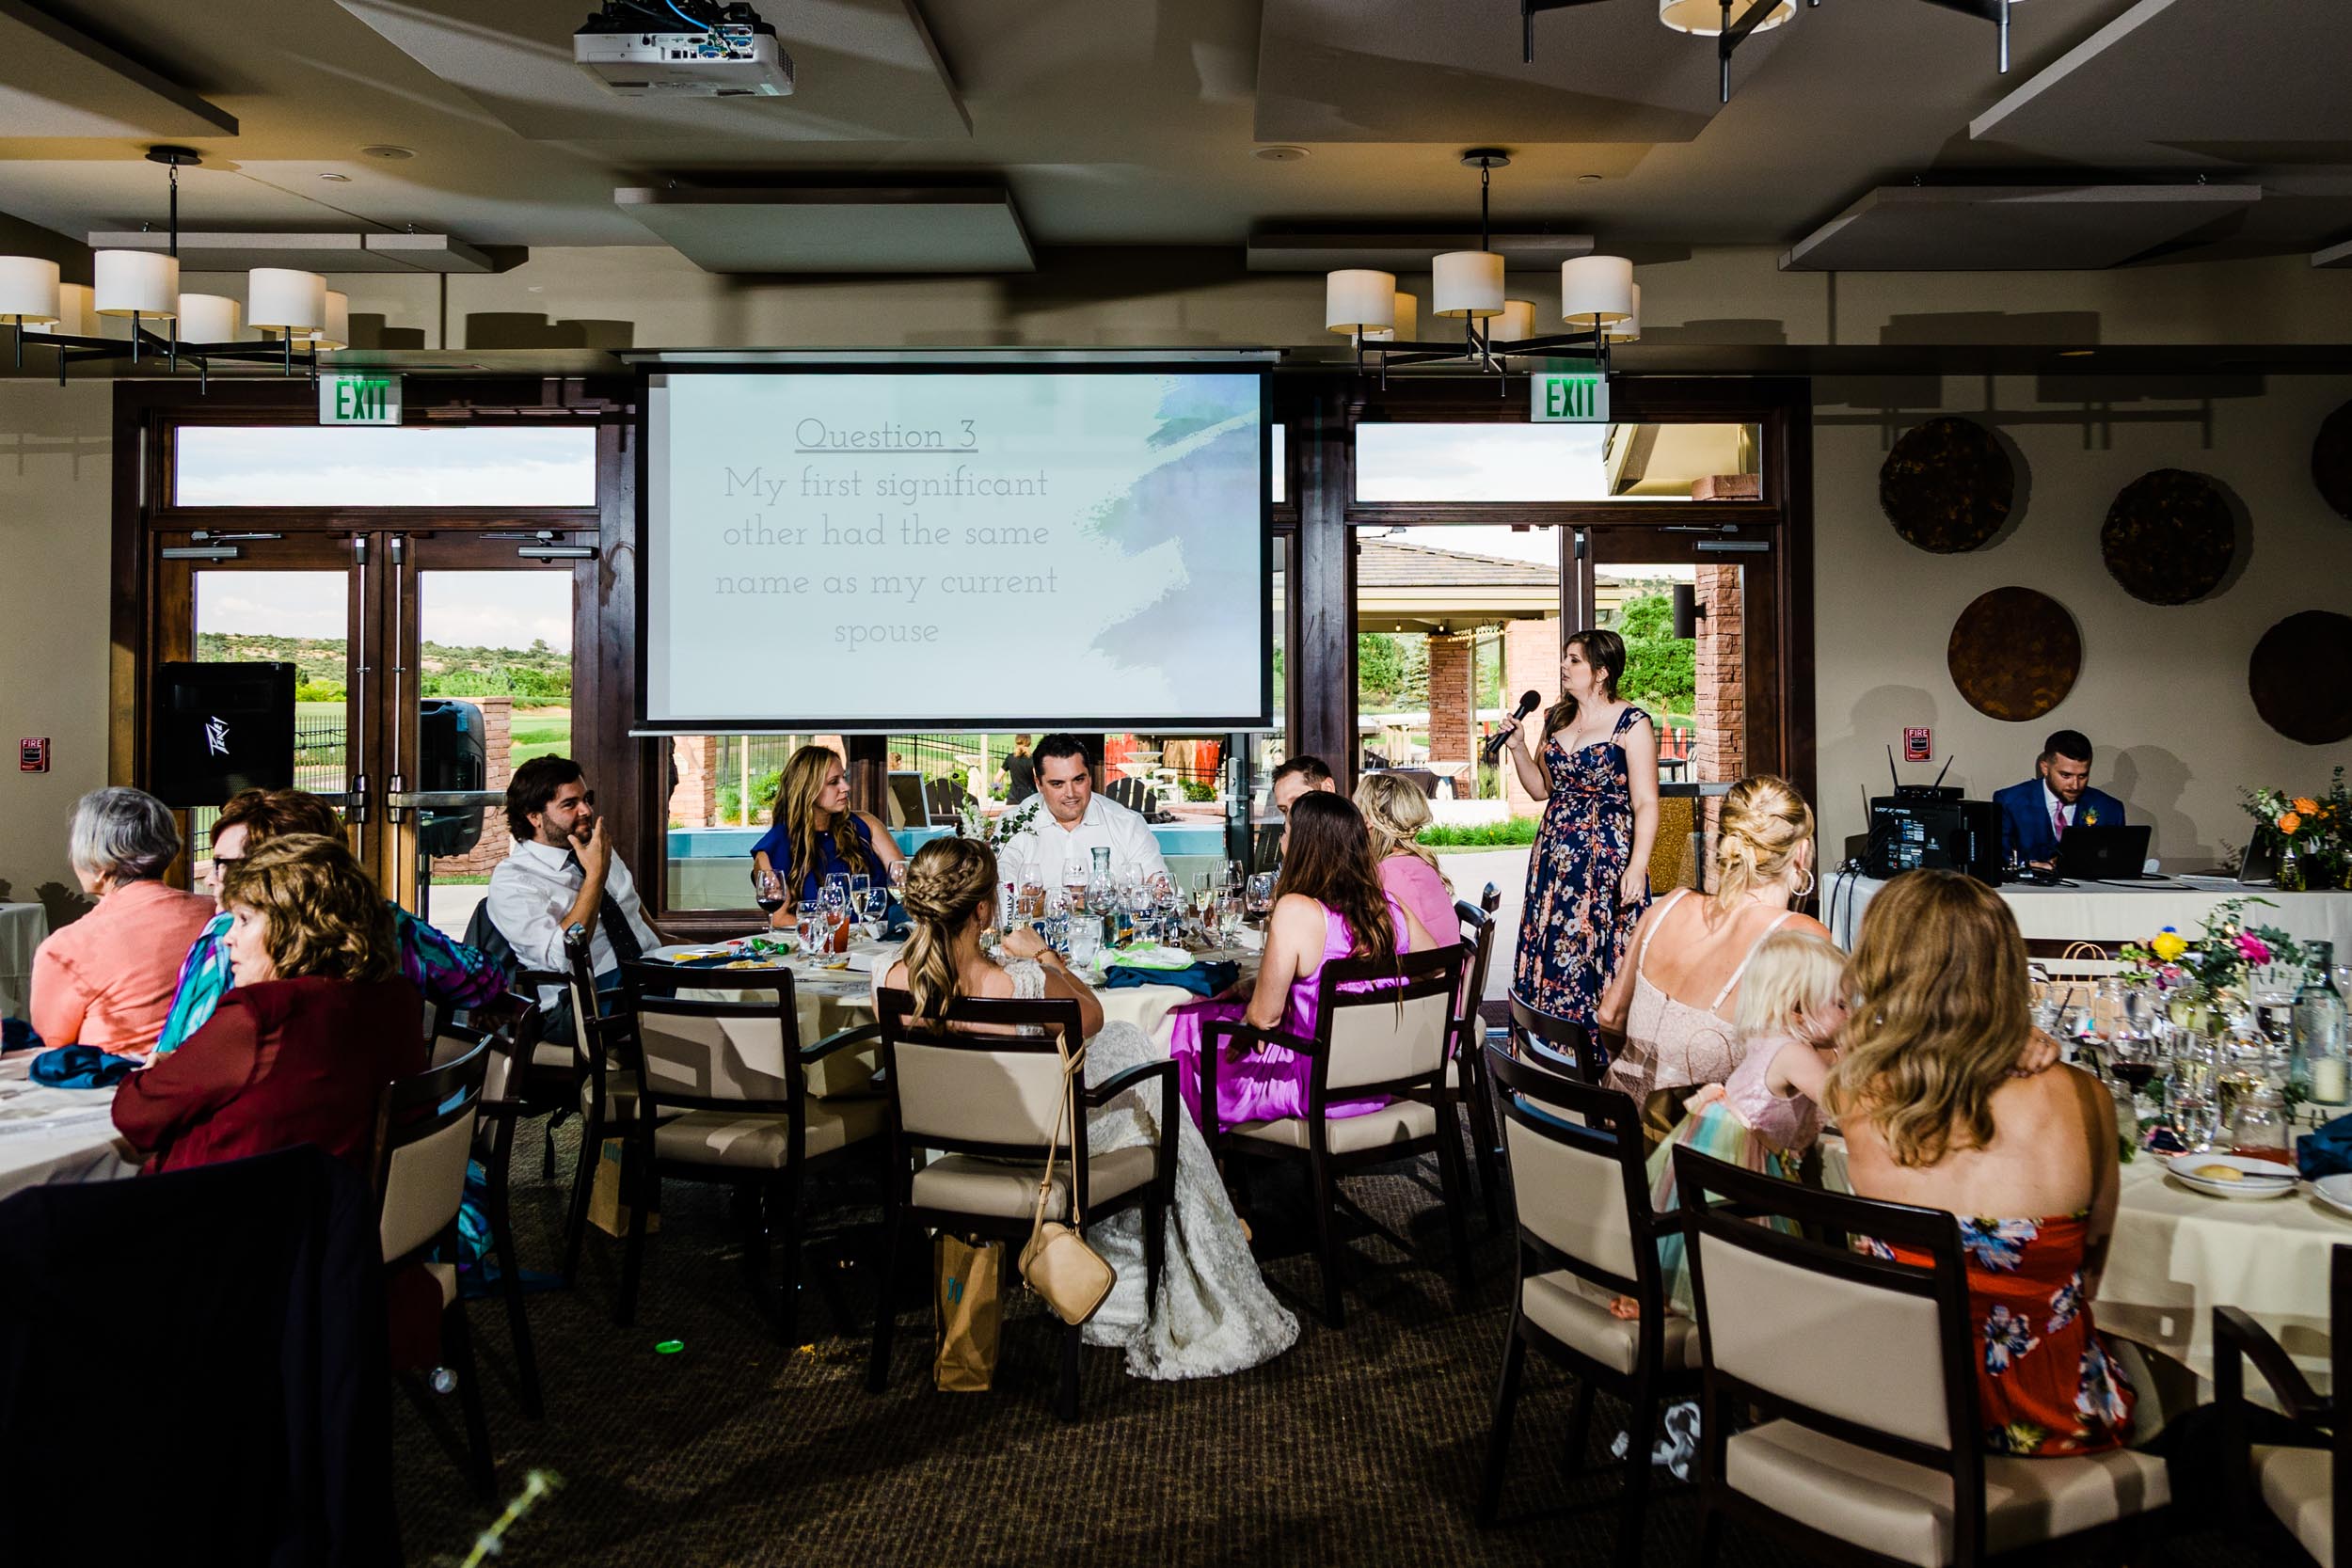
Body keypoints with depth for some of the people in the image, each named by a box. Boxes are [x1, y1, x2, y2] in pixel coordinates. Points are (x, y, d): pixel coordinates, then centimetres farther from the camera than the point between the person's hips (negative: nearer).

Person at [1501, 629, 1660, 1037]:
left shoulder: (1631, 724, -8)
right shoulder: (1556, 719, 12)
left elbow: (1646, 803, -11)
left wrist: (1637, 866, -20)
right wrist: (1518, 747, 5)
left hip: (1608, 856, -6)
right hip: (1554, 855, 6)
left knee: (1602, 957, -5)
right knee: (1551, 955, 6)